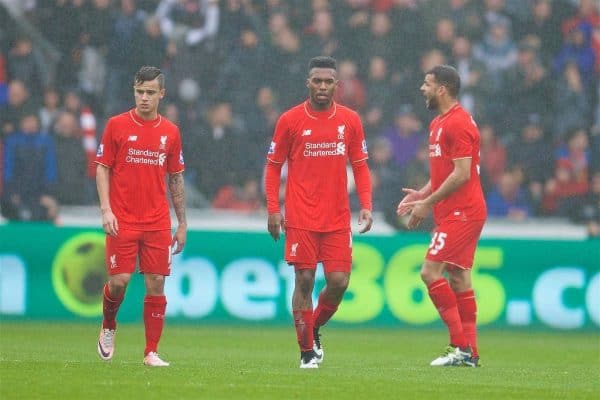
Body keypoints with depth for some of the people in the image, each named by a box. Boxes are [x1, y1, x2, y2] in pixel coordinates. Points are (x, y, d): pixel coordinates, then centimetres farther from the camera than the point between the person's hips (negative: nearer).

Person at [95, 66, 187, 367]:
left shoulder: (170, 132, 8)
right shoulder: (117, 125, 1)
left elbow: (176, 179, 13)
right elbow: (102, 169, 2)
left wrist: (182, 223, 12)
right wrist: (106, 210, -10)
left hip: (158, 223, 2)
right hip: (123, 220, -2)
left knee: (156, 283, -2)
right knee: (119, 280, -9)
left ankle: (151, 352, 4)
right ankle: (108, 328, 21)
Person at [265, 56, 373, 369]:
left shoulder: (350, 120, 5)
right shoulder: (289, 120, -1)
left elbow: (360, 166, 11)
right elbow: (273, 166, 4)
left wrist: (366, 205, -1)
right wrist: (273, 209, -4)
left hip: (338, 219, 2)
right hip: (300, 218, -2)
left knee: (339, 282, -3)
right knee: (305, 280, -3)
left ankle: (314, 328, 24)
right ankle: (307, 350, 7)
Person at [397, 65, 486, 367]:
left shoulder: (458, 123, -15)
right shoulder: (438, 123, 18)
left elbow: (462, 174, -20)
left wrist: (428, 203, -17)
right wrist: (421, 195, 9)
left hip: (461, 214, -10)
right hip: (452, 214, 10)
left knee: (430, 271, -14)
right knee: (458, 278, 9)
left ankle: (461, 345, -13)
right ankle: (469, 352, 10)